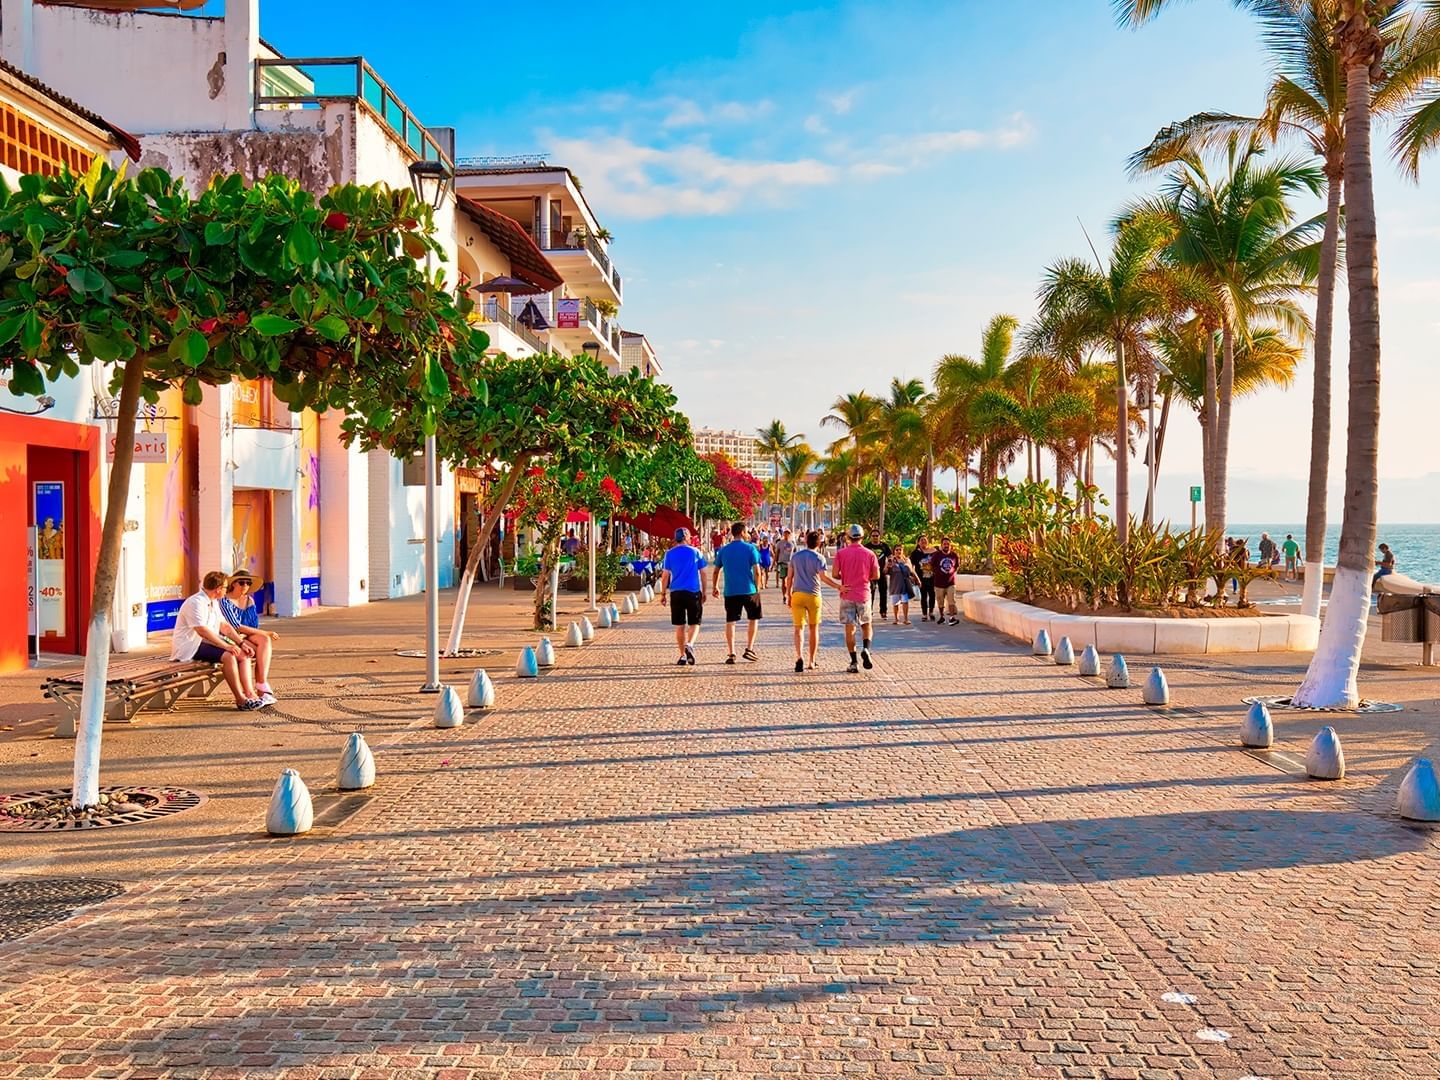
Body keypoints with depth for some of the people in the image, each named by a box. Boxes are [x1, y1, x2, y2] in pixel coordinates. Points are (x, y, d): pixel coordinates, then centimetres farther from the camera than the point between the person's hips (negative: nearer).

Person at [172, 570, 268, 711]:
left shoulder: (214, 603, 14)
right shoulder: (195, 603, -17)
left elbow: (224, 626, 16)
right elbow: (202, 631, -27)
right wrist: (226, 646, -28)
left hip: (207, 643, 10)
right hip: (191, 647, -10)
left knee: (243, 654, -7)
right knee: (228, 656, -29)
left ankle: (250, 694, -16)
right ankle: (240, 699, -24)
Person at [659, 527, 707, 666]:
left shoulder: (669, 554, 2)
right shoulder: (696, 551, 2)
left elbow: (665, 575, -1)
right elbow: (703, 573, 5)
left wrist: (663, 593, 7)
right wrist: (704, 592, 13)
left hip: (676, 592, 1)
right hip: (694, 592, -1)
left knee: (680, 625, 7)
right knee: (694, 623, 8)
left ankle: (683, 656, 9)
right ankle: (690, 645, -18)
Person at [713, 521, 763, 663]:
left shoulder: (724, 550, 6)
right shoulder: (750, 548, -4)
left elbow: (716, 571, 12)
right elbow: (756, 571, -9)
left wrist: (714, 587, 25)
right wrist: (757, 590, -2)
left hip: (730, 592, 2)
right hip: (749, 590, -2)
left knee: (730, 621, 5)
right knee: (754, 619, 15)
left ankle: (731, 653, 0)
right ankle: (749, 649, 10)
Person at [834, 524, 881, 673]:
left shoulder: (841, 553, -4)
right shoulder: (869, 554, -2)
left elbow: (835, 574, -7)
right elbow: (876, 575, -1)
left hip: (847, 595, -1)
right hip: (863, 594, 1)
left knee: (850, 628, 3)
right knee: (866, 625, 17)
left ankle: (854, 663, 1)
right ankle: (865, 649, -9)